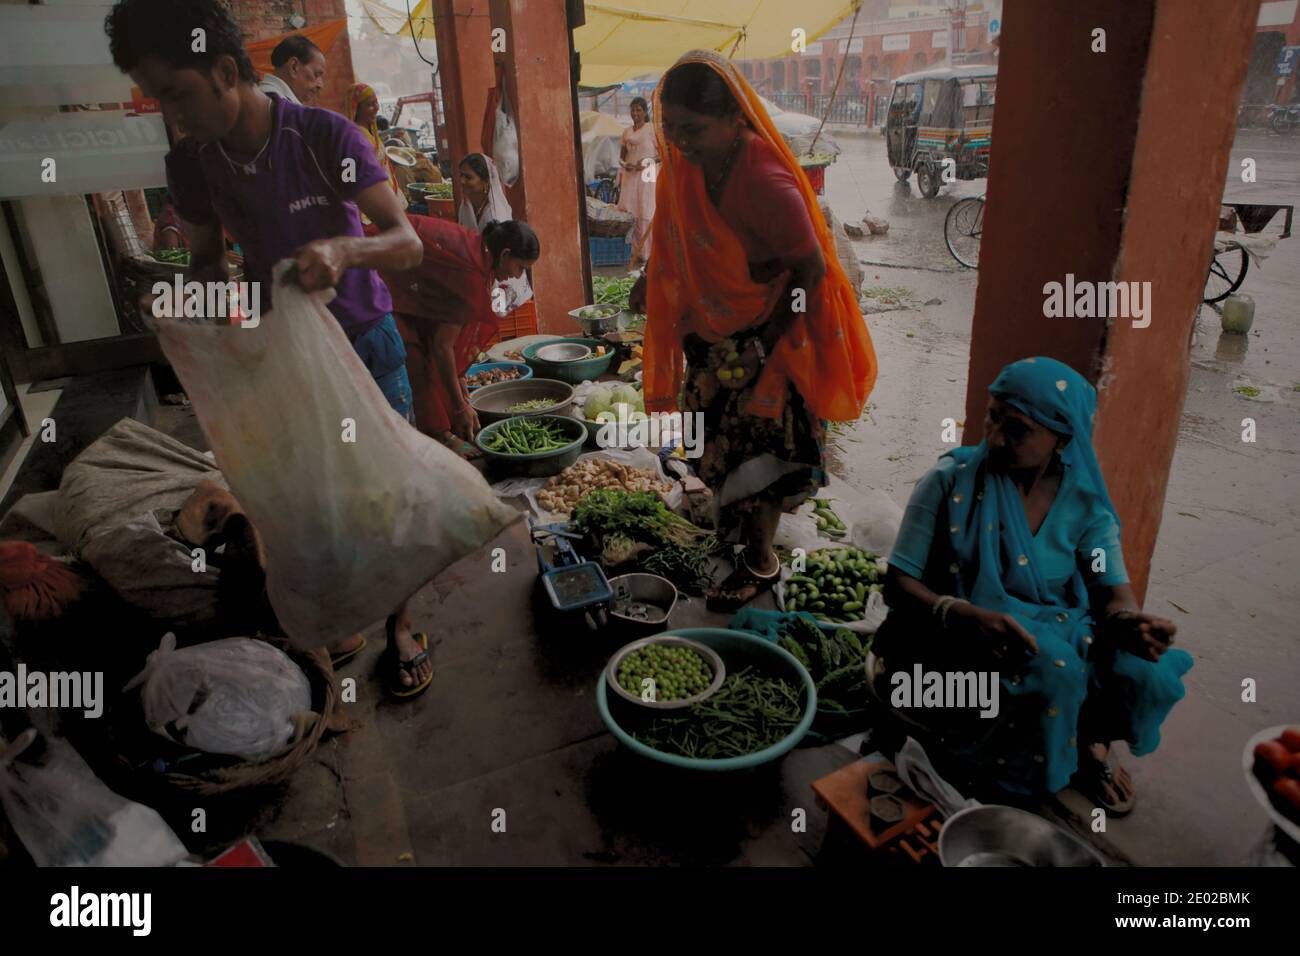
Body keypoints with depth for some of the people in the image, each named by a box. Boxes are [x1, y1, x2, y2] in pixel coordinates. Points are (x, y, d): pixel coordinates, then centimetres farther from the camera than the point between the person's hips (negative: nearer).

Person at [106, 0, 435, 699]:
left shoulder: (325, 136, -19)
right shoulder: (189, 165, -6)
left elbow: (408, 244, -22)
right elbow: (206, 259, 8)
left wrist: (343, 249, -42)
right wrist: (207, 285, -15)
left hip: (365, 342, -3)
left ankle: (399, 623, 21)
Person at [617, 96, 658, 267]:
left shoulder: (652, 130, -1)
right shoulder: (626, 132, 14)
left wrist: (648, 161, -18)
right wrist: (624, 164, -2)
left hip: (646, 176, -4)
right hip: (629, 176, 5)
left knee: (646, 215, -4)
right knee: (630, 214, -3)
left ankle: (647, 254, -1)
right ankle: (636, 252, 3)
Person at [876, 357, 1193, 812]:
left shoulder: (1084, 498, -3)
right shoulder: (951, 480, -13)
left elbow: (1112, 590, -2)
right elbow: (898, 585, -15)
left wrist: (1129, 622, -28)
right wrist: (966, 616, -34)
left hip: (1060, 631, 4)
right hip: (961, 639, -4)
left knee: (1145, 671, -22)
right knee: (1053, 671, -33)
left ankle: (1092, 743, 12)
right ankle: (1021, 771, -2)